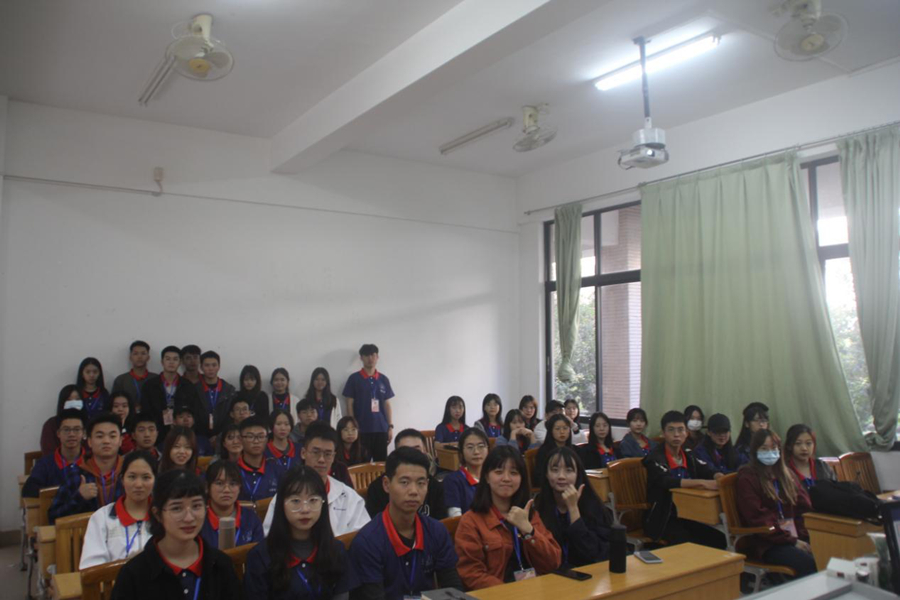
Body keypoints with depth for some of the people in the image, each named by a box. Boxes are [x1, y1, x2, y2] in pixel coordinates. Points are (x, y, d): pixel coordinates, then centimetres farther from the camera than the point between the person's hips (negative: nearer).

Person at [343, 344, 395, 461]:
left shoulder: (384, 379, 9)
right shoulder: (354, 379, 0)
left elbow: (387, 405, 11)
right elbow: (350, 405, 0)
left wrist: (390, 426, 5)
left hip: (381, 429, 3)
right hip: (362, 430, -3)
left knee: (381, 463, 5)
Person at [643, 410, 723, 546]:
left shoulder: (687, 454, 8)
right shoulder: (655, 457, -14)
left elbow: (707, 472, 2)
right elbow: (666, 481, -31)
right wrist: (702, 483, -40)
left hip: (685, 516, 6)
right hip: (661, 519, -6)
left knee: (718, 540, -10)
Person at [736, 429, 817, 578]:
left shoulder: (786, 474, 19)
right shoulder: (746, 479, -1)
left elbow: (805, 507, 14)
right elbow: (758, 519, -8)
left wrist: (803, 536, -4)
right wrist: (792, 541, -12)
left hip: (795, 536, 6)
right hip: (764, 543, -6)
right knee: (808, 563, -30)